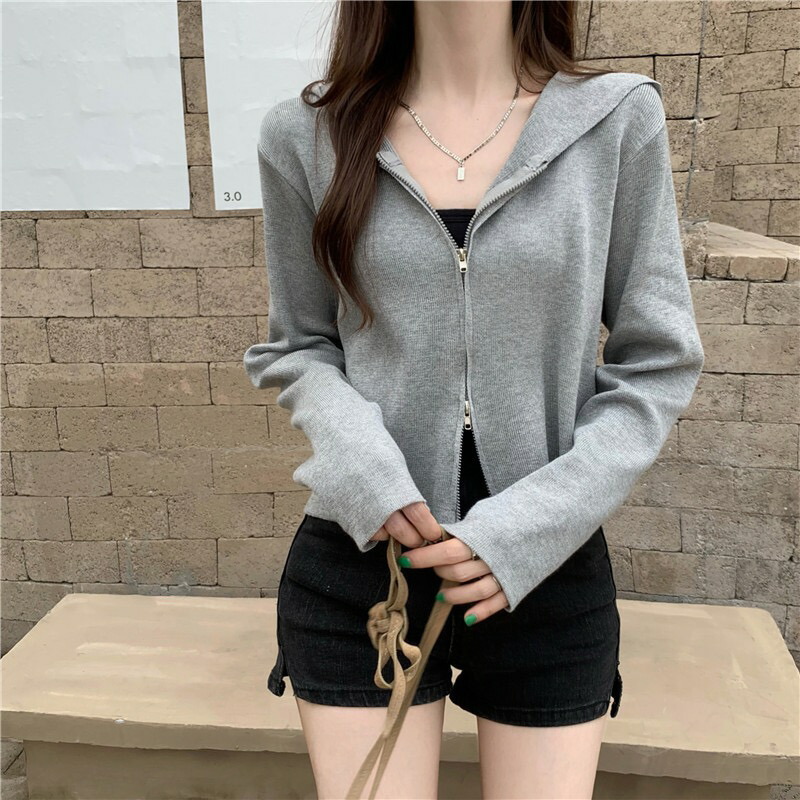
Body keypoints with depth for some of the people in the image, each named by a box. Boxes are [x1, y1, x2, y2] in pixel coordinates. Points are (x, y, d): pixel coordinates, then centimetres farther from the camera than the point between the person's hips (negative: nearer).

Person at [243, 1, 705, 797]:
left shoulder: (618, 119, -3)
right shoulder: (304, 135, -1)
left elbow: (658, 363, -1)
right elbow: (297, 348, 7)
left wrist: (532, 527, -12)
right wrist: (355, 456, -13)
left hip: (551, 569, 1)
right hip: (358, 561, 1)